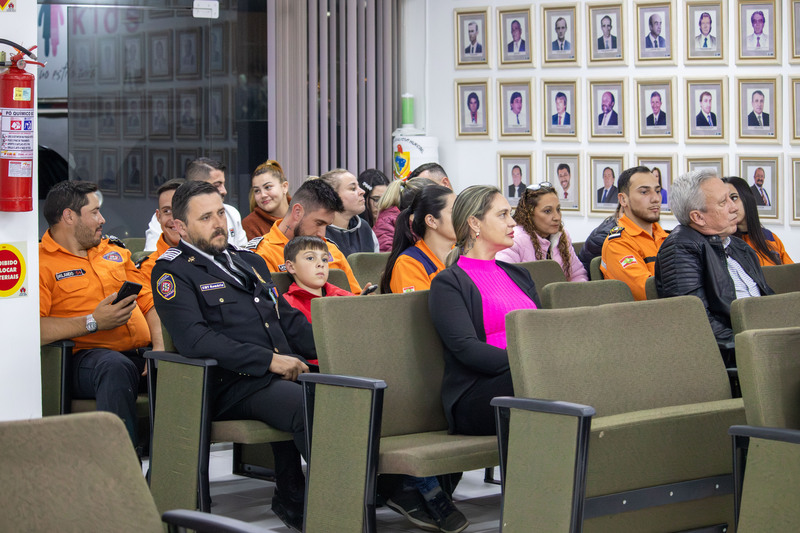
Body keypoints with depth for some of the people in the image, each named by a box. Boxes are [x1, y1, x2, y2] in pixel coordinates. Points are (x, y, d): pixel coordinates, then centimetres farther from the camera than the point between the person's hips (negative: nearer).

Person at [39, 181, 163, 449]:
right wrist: (93, 323, -15)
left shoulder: (114, 251, 26)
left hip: (142, 354, 6)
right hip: (87, 358, -6)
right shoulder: (41, 263, 2)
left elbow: (149, 302, 23)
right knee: (116, 366, -40)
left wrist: (160, 347, 3)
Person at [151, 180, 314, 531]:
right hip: (234, 385, -8)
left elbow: (290, 320, 29)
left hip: (284, 373, 8)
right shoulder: (173, 272, 2)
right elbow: (194, 340, -13)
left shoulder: (249, 261, 26)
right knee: (310, 407, -33)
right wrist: (269, 360, -16)